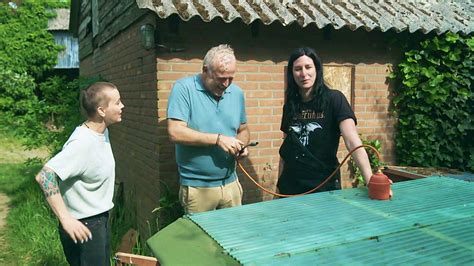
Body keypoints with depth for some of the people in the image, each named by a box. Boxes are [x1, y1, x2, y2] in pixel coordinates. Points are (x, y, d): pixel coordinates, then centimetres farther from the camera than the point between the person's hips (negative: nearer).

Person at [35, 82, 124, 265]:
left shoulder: (102, 131, 0)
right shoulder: (83, 142, -27)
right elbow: (44, 176, -33)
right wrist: (65, 219, -32)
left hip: (100, 219, 9)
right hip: (83, 226, -9)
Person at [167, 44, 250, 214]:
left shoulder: (237, 93, 7)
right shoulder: (184, 88, -10)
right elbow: (175, 133, -19)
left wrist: (241, 145, -5)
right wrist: (217, 139, -21)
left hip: (231, 184, 5)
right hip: (196, 188, -4)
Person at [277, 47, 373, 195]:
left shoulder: (334, 99, -9)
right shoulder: (290, 106, 4)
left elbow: (352, 141, -21)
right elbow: (286, 148, 10)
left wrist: (370, 179, -33)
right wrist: (279, 185, 9)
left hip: (324, 187, -4)